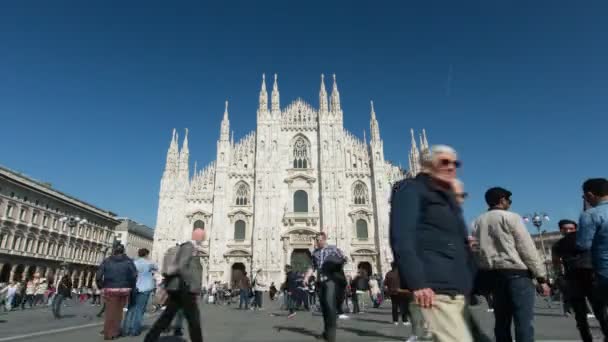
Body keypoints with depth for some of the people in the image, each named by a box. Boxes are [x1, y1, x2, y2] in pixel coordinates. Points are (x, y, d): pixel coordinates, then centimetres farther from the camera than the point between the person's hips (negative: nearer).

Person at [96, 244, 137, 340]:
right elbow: (134, 276, -9)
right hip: (124, 289, 0)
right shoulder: (128, 261, 1)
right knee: (118, 311, 15)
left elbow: (98, 276, -3)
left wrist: (101, 287, 9)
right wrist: (131, 288, 4)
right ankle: (115, 332, 23)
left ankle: (109, 333, 14)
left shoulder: (107, 261, 4)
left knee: (110, 312, 9)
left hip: (110, 289, 0)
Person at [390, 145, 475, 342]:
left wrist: (470, 285, 18)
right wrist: (416, 283, -23)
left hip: (459, 290, 8)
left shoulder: (448, 199, 25)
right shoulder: (411, 189, 0)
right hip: (433, 289, -8)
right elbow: (401, 238, -13)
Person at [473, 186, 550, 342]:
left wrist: (483, 279, 13)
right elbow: (527, 249, -6)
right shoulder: (511, 217, -2)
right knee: (523, 320, -5)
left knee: (501, 320, 11)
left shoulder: (477, 222, 12)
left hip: (491, 274, 5)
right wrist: (541, 277, -3)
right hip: (516, 272, -5)